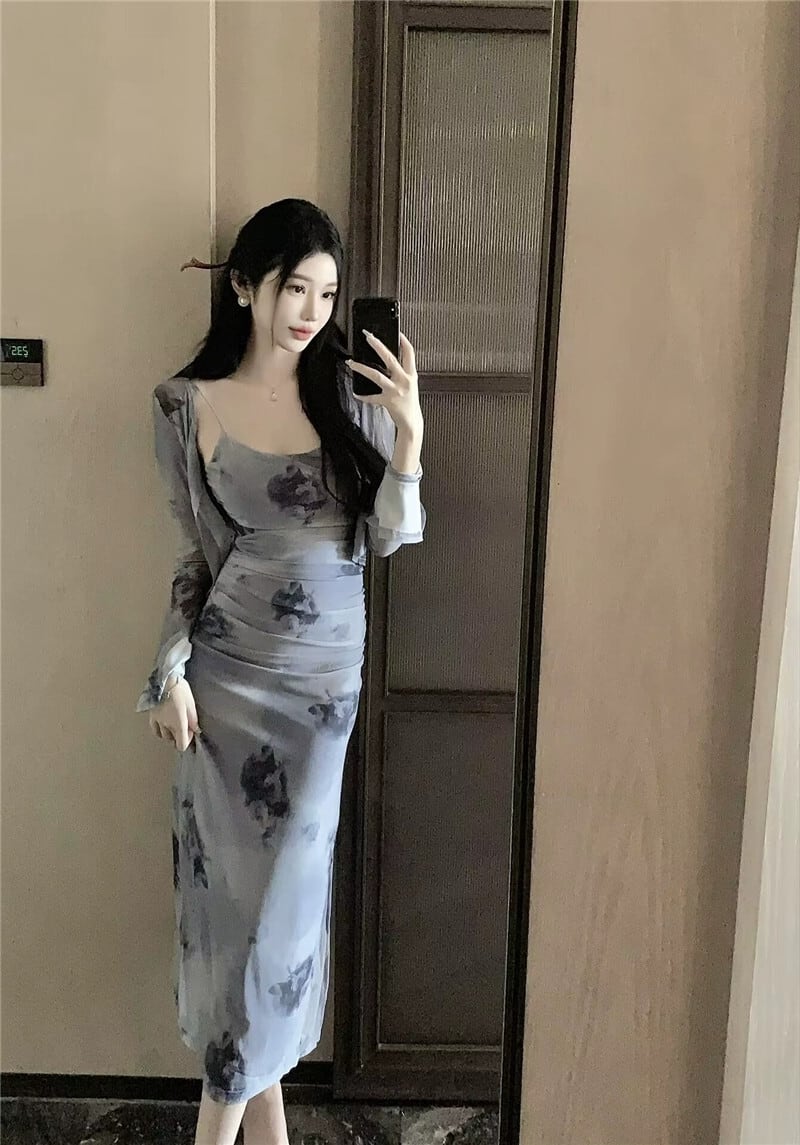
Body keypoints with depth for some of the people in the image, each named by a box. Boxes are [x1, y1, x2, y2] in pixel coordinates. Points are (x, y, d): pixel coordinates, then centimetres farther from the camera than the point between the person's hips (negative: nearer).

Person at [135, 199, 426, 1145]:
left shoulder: (352, 394, -2)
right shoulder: (187, 405, -3)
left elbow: (391, 540, -4)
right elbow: (194, 553, 3)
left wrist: (409, 432, -17)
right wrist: (171, 670, -4)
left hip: (323, 674, 1)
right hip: (226, 673, 0)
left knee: (284, 886, 6)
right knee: (230, 879, 7)